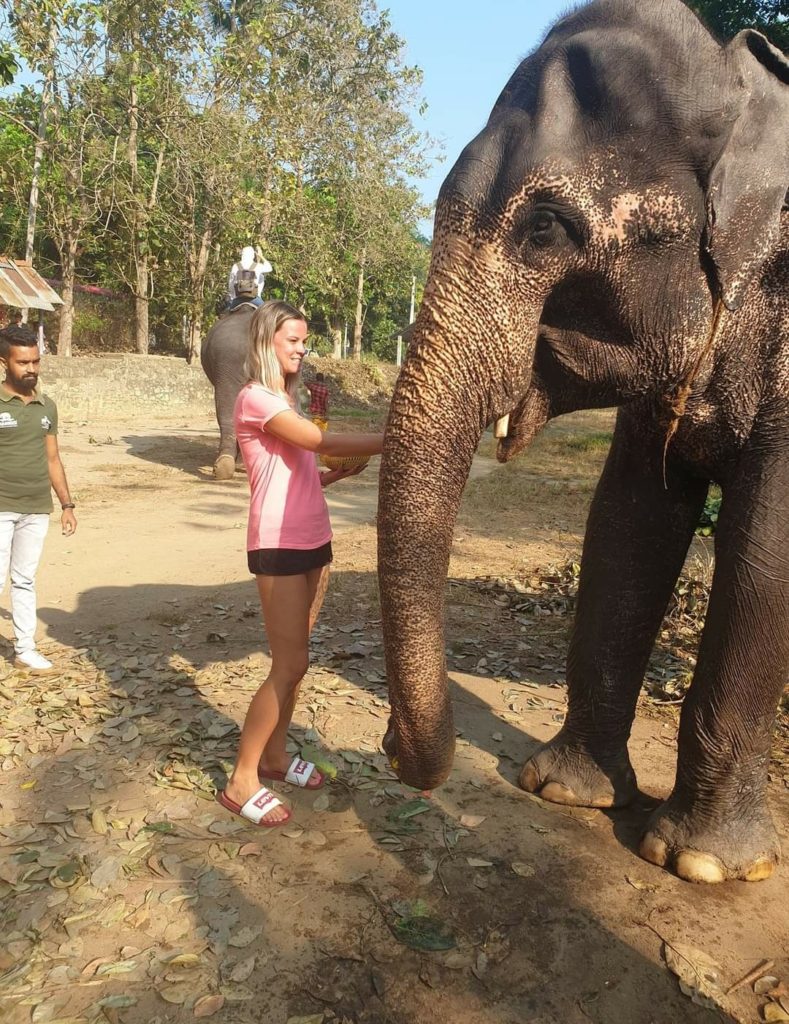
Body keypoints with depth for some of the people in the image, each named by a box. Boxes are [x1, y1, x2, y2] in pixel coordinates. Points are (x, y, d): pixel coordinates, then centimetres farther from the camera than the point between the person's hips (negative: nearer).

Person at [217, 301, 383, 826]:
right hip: (280, 546, -9)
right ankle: (241, 781, 5)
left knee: (294, 659, 13)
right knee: (291, 665, -7)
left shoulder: (286, 401, 19)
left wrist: (343, 472, 2)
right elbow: (321, 442, -23)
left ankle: (274, 754, 28)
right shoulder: (255, 398, -11)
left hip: (313, 542, 9)